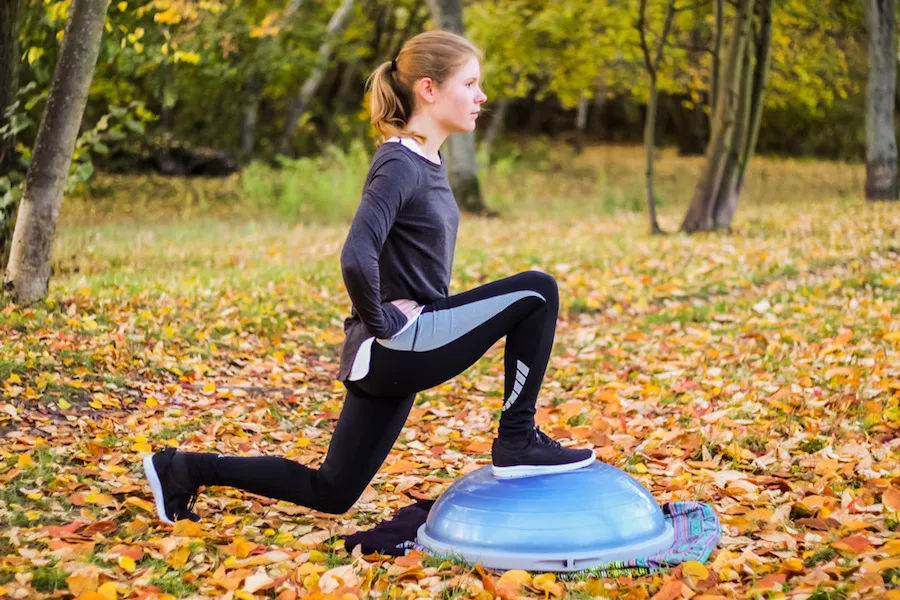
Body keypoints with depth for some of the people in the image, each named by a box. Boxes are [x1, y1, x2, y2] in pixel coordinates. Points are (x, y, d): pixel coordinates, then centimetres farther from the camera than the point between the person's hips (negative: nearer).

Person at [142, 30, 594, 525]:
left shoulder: (428, 159, 12)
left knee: (330, 493, 15)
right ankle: (517, 444, 0)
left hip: (398, 351, 10)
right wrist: (379, 323, -18)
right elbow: (357, 258, -31)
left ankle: (187, 469, 20)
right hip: (397, 347, -10)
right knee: (536, 292, -10)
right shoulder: (399, 165, -17)